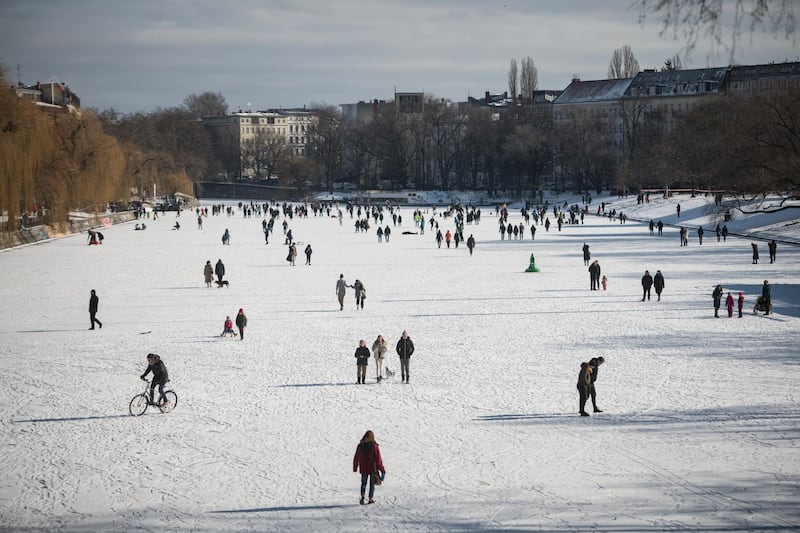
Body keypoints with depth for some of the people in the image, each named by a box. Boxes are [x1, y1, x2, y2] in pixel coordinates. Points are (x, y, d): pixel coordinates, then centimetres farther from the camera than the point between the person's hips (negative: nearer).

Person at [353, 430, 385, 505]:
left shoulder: (360, 446, -5)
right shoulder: (374, 446, -14)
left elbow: (356, 458, 3)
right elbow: (378, 459, -12)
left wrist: (355, 468, 17)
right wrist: (382, 470, -5)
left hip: (363, 469, 2)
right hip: (373, 468, -2)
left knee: (363, 483, 14)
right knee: (372, 484, 13)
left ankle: (362, 496, -7)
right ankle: (370, 499, 13)